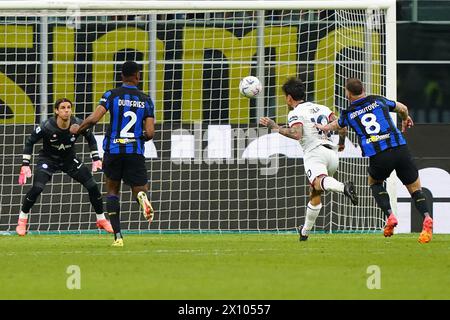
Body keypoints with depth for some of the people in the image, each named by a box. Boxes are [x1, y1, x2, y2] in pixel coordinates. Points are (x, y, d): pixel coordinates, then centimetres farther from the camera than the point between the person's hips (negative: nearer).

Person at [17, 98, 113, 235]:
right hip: (48, 159, -3)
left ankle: (101, 220, 16)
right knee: (37, 188, -23)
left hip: (69, 159, 3)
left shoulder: (78, 124, -20)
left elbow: (90, 138, 1)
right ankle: (22, 220, -2)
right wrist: (25, 165, -16)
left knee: (92, 186, -4)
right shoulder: (47, 126, -27)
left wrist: (96, 159, -2)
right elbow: (30, 142, -13)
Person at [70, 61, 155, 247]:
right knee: (139, 189, 10)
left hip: (113, 149, 0)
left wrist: (77, 129, 7)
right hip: (135, 151, 0)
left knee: (112, 190, 16)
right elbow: (150, 133, -1)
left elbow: (93, 119, -12)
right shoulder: (146, 100, 5)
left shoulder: (112, 95, 0)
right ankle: (141, 196, -33)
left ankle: (117, 236, 6)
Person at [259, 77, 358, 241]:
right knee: (315, 194, 21)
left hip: (314, 152, -8)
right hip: (332, 153, 8)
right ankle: (305, 231, 32)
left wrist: (276, 128, -7)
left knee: (318, 182, -34)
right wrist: (341, 143, 31)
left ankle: (344, 187, -65)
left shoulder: (295, 113, 2)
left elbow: (296, 134, -17)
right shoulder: (321, 108, 22)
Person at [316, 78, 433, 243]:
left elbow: (336, 125, 38)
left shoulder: (348, 114, 14)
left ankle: (390, 216, 8)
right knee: (415, 188, 10)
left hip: (377, 156, -1)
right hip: (399, 148, 1)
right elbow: (403, 108, 33)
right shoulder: (379, 101, 15)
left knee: (374, 183, 30)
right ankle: (427, 218, -17)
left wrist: (323, 127, 62)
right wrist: (405, 119, 57)